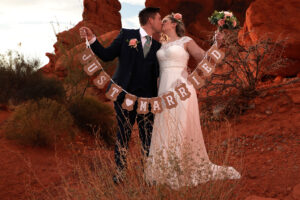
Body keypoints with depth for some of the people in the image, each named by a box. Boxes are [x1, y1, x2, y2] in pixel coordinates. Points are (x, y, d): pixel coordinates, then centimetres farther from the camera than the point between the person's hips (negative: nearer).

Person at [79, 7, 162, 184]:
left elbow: (161, 73, 12)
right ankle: (120, 173, 14)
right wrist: (92, 38, -8)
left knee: (148, 137, 0)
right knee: (123, 134, 5)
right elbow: (107, 55, 2)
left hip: (147, 98, 2)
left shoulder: (157, 46, 15)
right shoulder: (126, 35, 6)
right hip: (125, 96, -2)